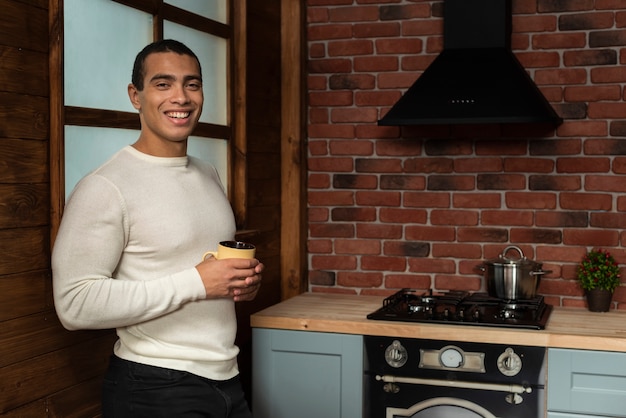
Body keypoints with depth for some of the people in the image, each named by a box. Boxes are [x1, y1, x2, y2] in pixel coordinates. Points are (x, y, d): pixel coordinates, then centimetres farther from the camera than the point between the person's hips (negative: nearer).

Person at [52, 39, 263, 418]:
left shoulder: (209, 176, 9)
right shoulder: (106, 187, -15)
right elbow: (75, 304, -22)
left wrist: (245, 280, -1)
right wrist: (196, 283, -22)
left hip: (227, 378, 7)